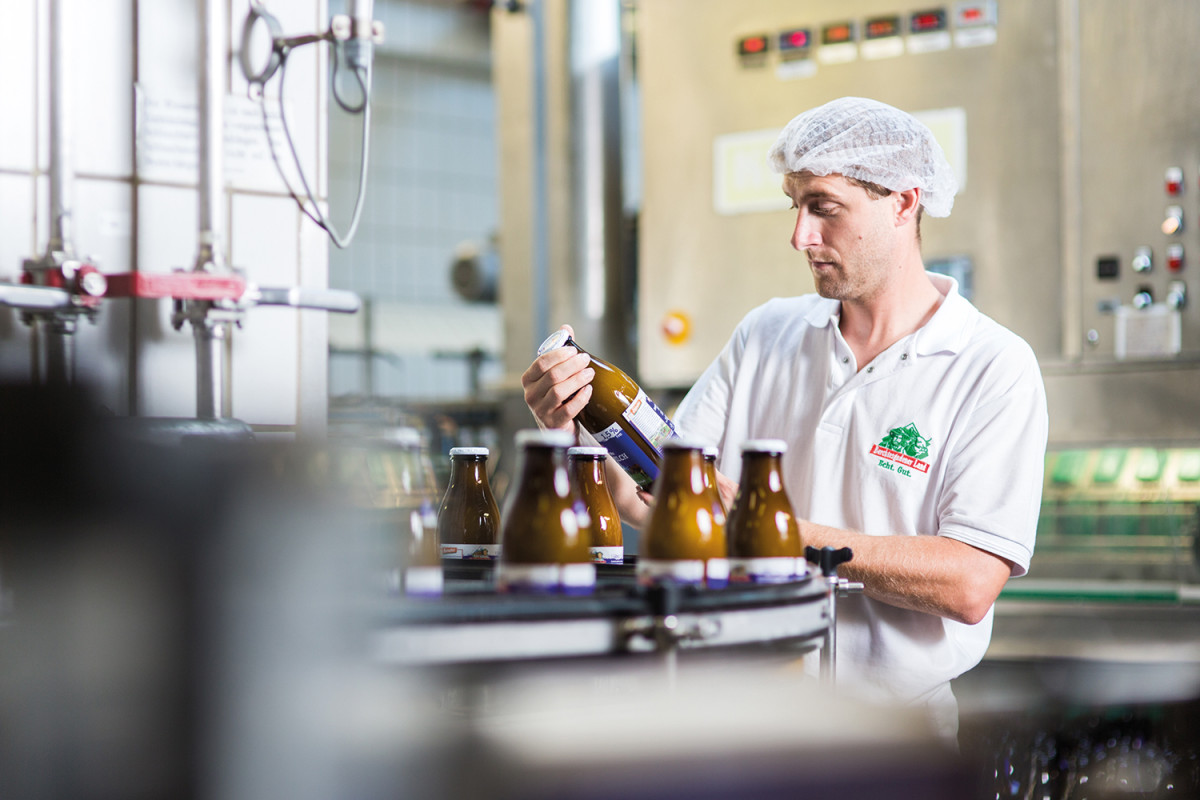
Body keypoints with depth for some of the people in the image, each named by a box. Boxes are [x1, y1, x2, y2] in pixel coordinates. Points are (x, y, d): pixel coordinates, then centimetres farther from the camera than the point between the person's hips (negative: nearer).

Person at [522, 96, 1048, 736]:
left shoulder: (995, 370, -5)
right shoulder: (765, 335, 12)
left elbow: (969, 585, -16)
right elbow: (655, 497, 9)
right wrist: (575, 431, -11)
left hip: (892, 719, -3)